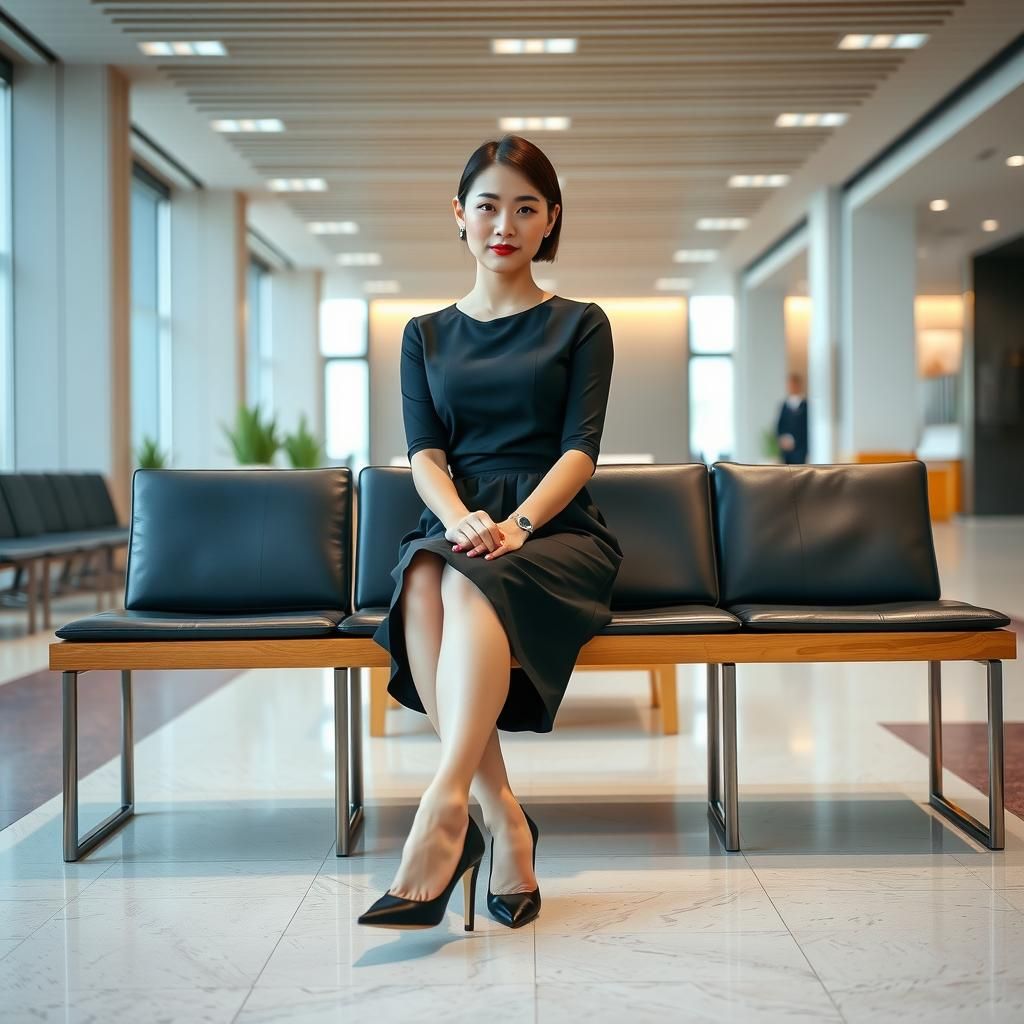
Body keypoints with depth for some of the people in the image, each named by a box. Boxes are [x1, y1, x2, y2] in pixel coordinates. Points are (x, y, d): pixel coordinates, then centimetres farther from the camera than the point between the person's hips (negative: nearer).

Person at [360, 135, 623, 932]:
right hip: (456, 530, 2)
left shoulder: (579, 326, 13)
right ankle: (503, 818, -36)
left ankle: (446, 807, -47)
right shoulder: (426, 336, 20)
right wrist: (459, 518, -18)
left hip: (556, 532, -2)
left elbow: (580, 449, 0)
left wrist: (518, 523, -20)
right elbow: (424, 454, 6)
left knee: (473, 585, -37)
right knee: (422, 585, -35)